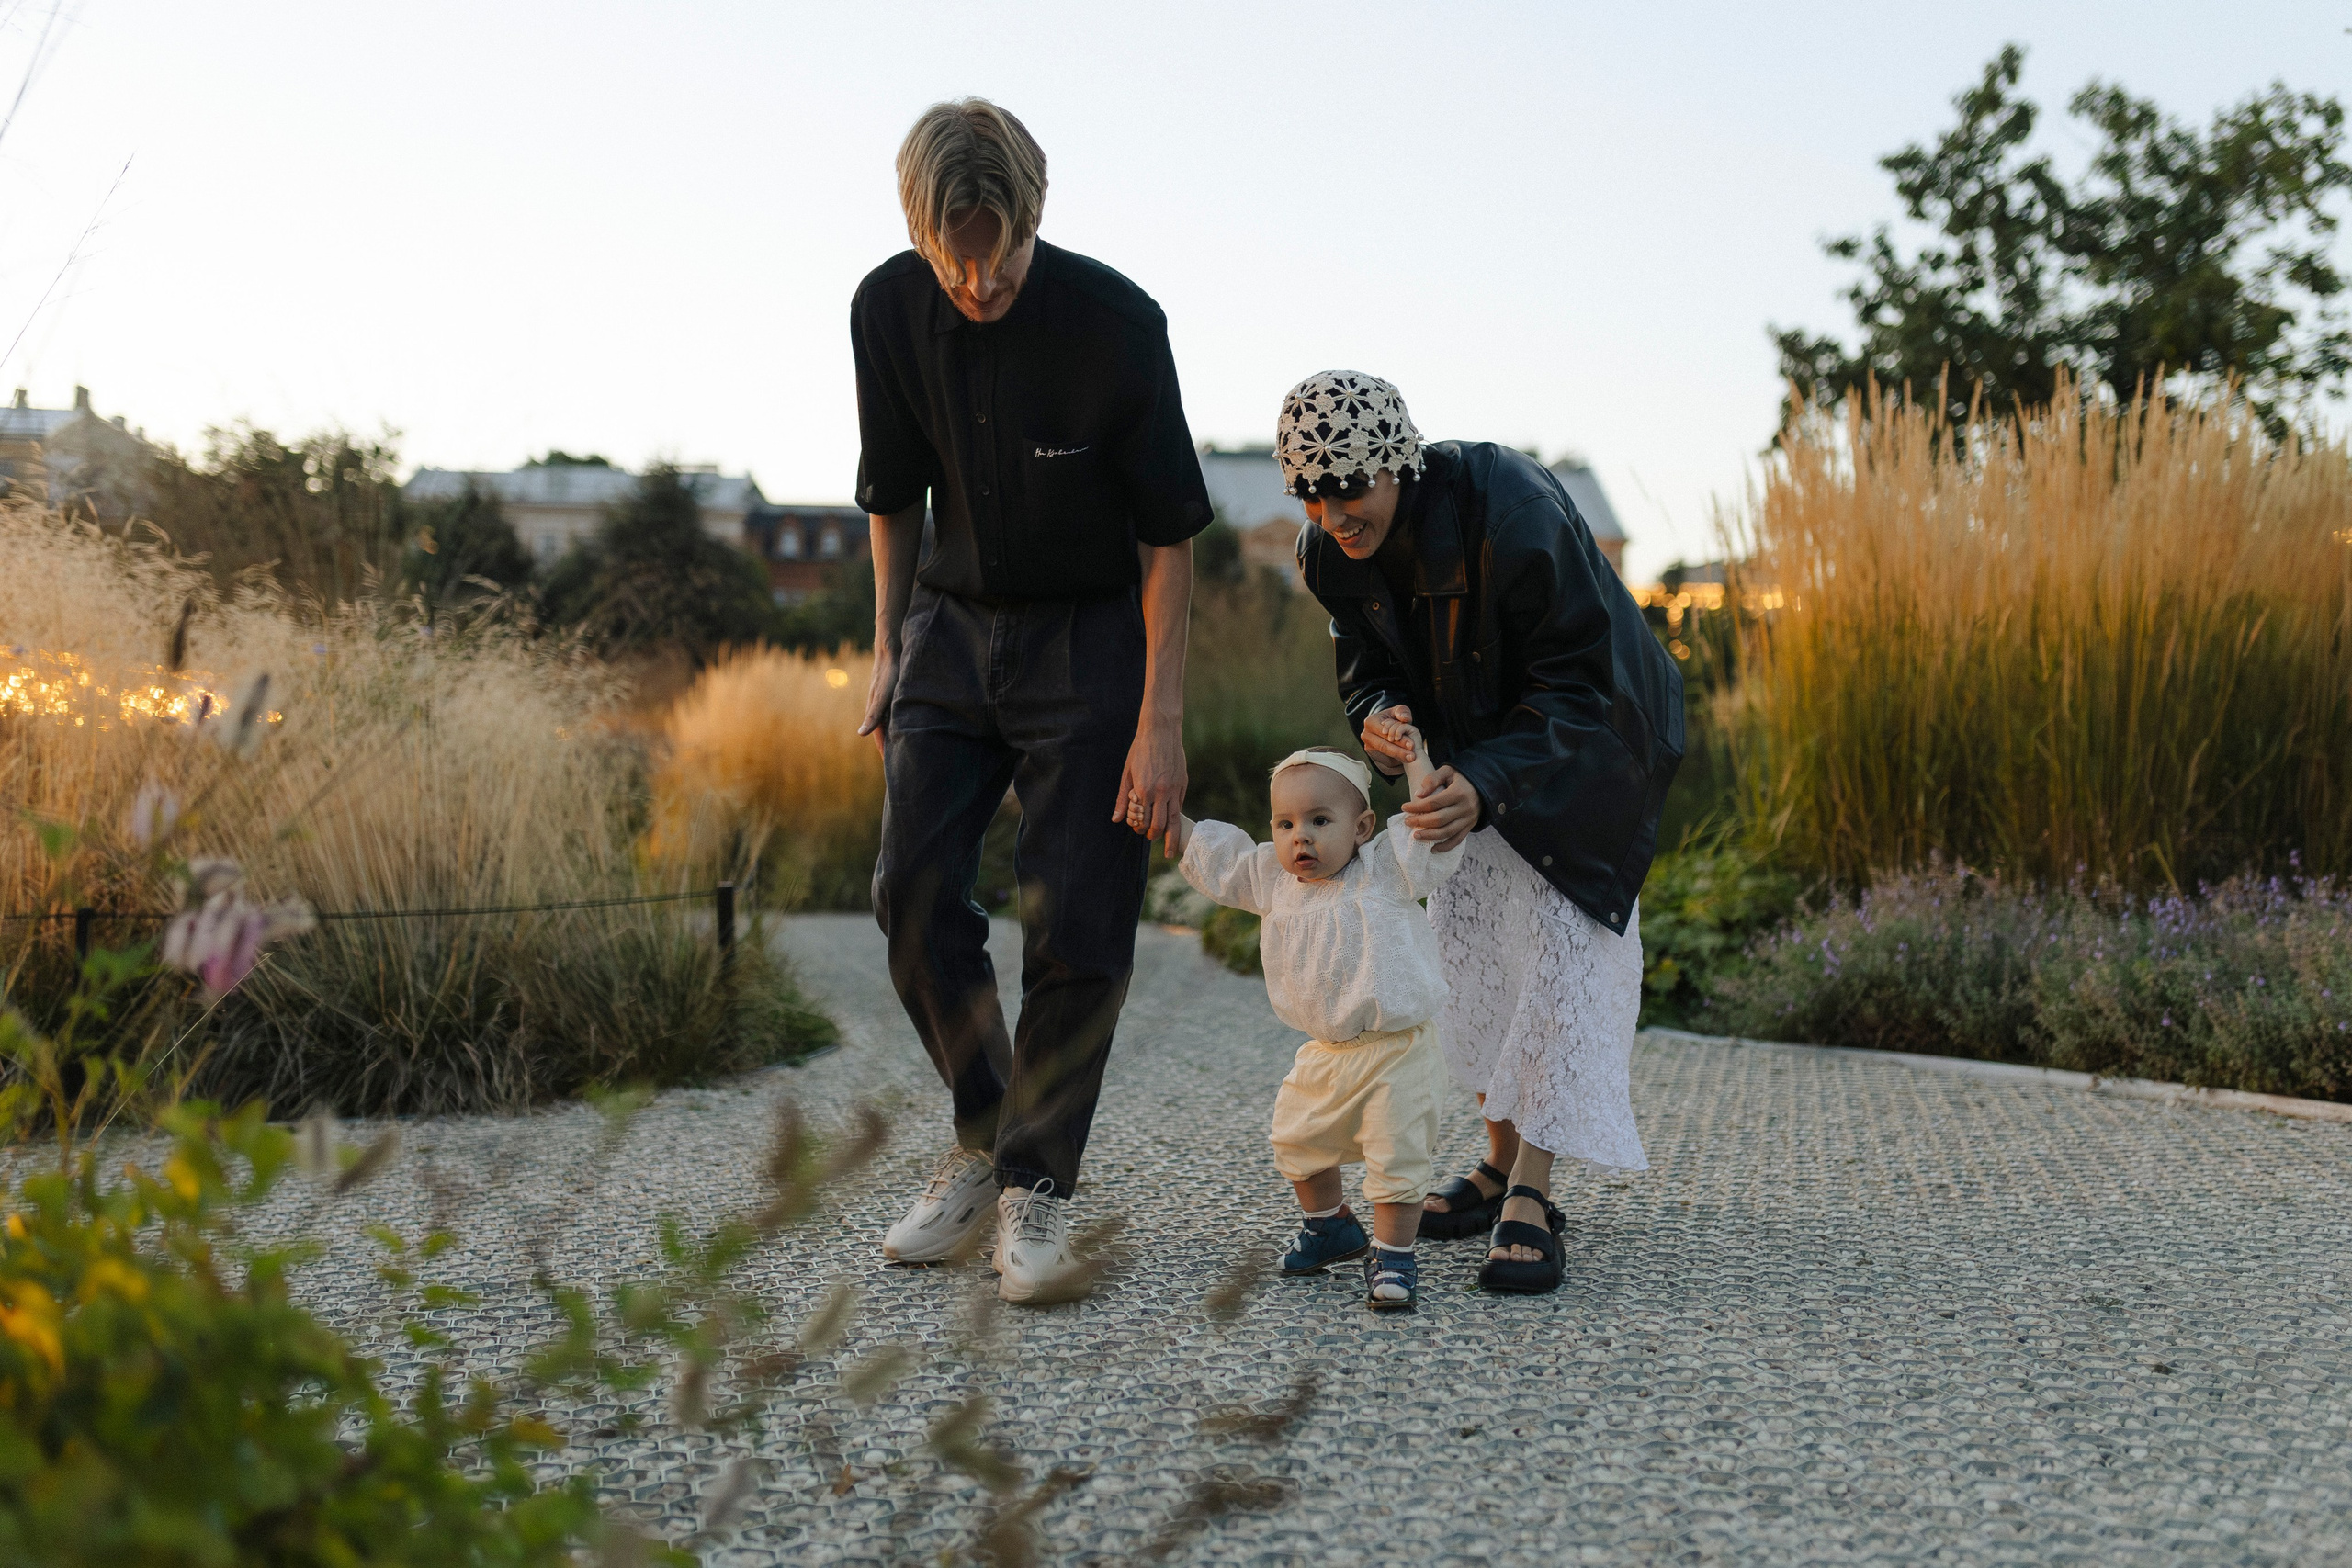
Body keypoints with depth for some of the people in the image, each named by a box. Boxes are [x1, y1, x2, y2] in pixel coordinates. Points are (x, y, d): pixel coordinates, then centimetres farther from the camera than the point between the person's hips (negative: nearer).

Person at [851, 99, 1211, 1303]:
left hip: (1091, 636, -4)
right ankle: (984, 1135, 15)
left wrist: (1162, 718, -16)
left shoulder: (1115, 322, -20)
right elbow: (893, 491, 7)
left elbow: (1169, 532, -13)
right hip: (954, 626, 4)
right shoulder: (887, 312, -9)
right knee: (914, 891, -4)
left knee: (1076, 920, -7)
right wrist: (888, 647, 7)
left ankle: (1037, 1182, 5)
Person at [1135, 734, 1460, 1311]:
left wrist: (1415, 761, -19)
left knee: (1396, 1154, -8)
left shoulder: (1387, 868, -10)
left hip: (1396, 1050, -6)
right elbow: (1211, 853, 14)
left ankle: (1392, 1254, 5)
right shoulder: (1272, 877, 4)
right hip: (1325, 1051, 6)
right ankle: (1329, 1226, 40)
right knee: (1298, 1139, 19)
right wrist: (1166, 819, 6)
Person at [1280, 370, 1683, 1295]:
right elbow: (1365, 660, 0)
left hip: (1585, 734, -6)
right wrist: (1376, 715, -25)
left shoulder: (1514, 512, -35)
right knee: (1464, 936, 4)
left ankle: (1529, 1201, -17)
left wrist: (1487, 785, -44)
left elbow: (1574, 686, -31)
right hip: (1476, 741, 7)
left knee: (1559, 937, -16)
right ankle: (1503, 1160, 19)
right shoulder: (1332, 552, -14)